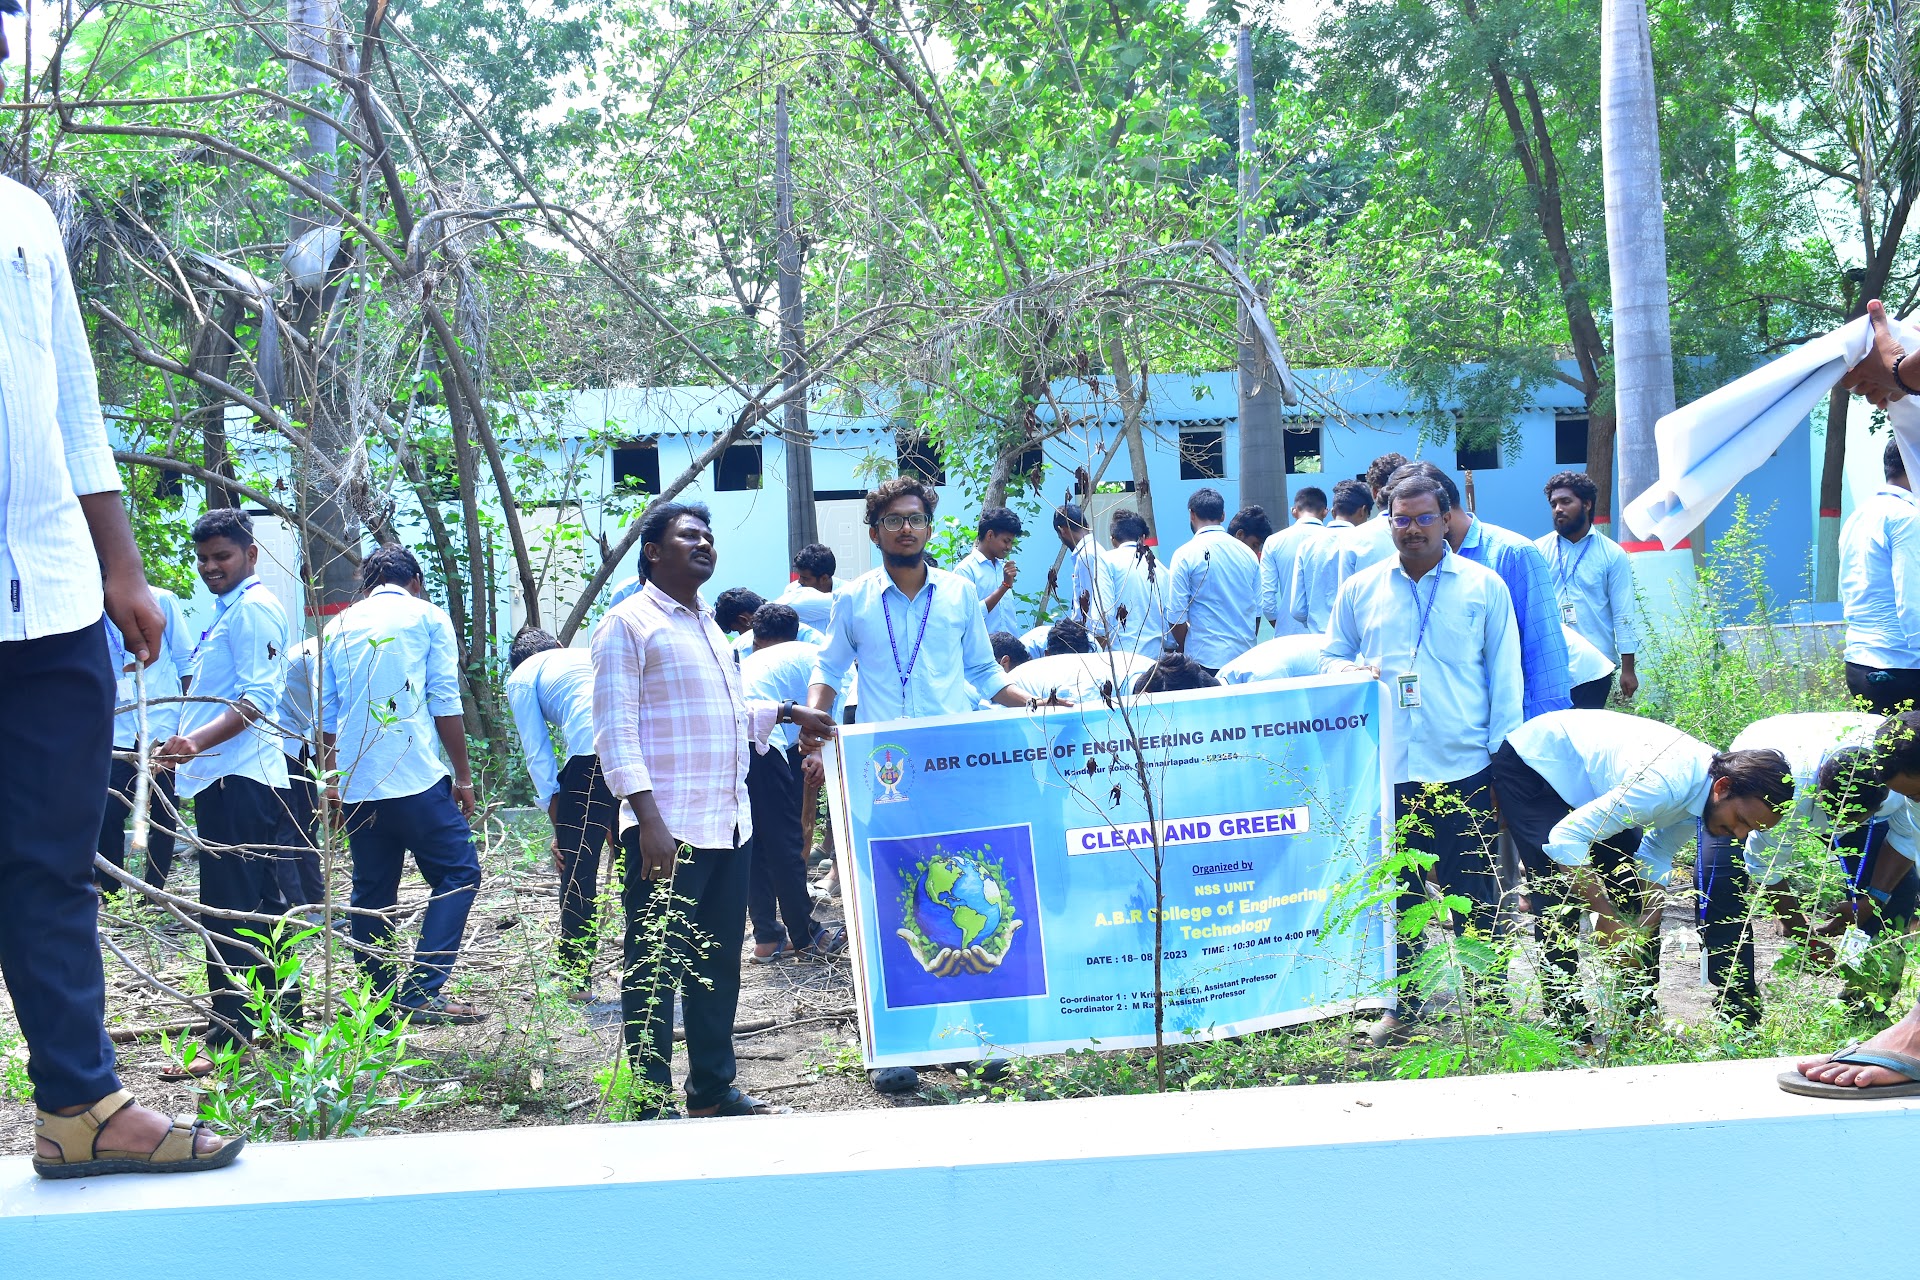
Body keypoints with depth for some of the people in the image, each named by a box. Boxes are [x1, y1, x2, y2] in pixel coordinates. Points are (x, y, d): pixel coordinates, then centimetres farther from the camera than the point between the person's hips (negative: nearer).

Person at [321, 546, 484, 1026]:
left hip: (354, 784, 5)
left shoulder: (338, 626, 17)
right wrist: (463, 775, 2)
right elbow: (445, 702, -2)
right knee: (457, 874, 1)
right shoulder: (426, 615, 5)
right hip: (415, 776, -5)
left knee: (372, 892, 12)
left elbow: (325, 716, 17)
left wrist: (333, 782, 24)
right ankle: (423, 991, -10)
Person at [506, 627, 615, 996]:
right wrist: (611, 821, 36)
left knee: (577, 868, 8)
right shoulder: (590, 655, 37)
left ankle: (576, 977, 12)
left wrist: (559, 828, 16)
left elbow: (539, 757, 15)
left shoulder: (521, 678, 22)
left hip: (592, 751, -5)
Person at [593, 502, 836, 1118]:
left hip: (729, 823, 8)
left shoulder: (707, 625, 21)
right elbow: (615, 730, -13)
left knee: (718, 962, 14)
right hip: (667, 829, -8)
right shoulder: (629, 623, -5)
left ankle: (713, 1087, 24)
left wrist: (787, 713, 18)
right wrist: (648, 818, -21)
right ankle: (651, 1100, 4)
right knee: (654, 968, -2)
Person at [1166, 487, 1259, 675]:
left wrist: (1185, 650, 10)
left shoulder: (1185, 555, -6)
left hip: (1205, 658, -4)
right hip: (1246, 654, 4)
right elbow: (1257, 607, 12)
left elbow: (1176, 616, -6)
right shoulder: (1247, 553, 8)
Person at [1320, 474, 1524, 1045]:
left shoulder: (1483, 586, 5)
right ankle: (1402, 1005, 19)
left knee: (1473, 893, 3)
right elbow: (1331, 657, 18)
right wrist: (1351, 672, -7)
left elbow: (1505, 676, 6)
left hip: (1463, 768, -2)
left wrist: (1503, 756, 1)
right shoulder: (1360, 589, 10)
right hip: (1384, 768, 2)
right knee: (1393, 892, 7)